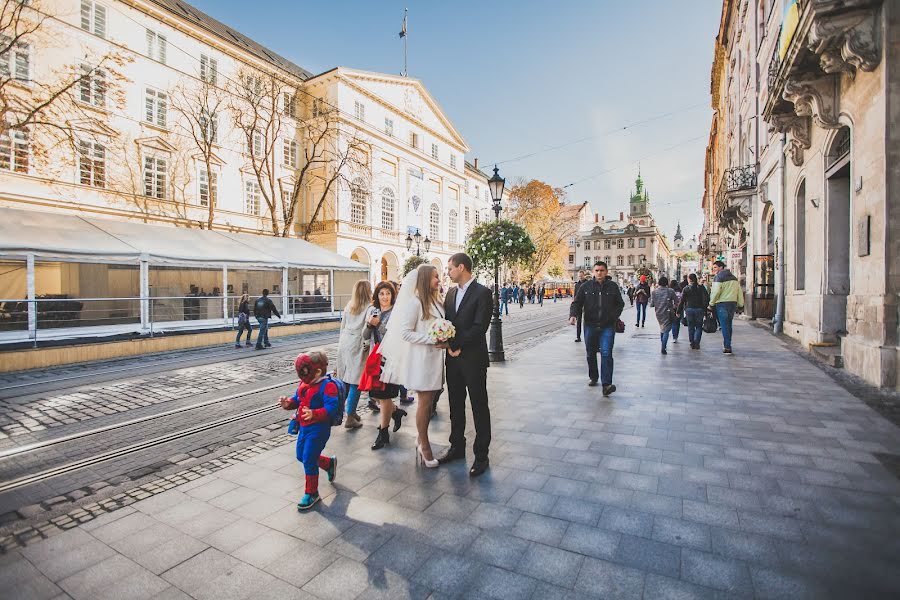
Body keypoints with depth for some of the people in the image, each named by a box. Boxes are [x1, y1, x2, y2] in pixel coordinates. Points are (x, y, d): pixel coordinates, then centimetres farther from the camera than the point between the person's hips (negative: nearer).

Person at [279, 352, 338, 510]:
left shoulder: (327, 386, -23)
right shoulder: (304, 384, 3)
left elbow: (332, 407, -30)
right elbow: (297, 399, 15)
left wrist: (314, 414, -43)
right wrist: (288, 403, -7)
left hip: (318, 429, -9)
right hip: (304, 426, 9)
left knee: (309, 461, -1)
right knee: (301, 456, 21)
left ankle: (311, 493, 20)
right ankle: (329, 463, 44)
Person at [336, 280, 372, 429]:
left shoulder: (349, 306, 11)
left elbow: (342, 326, 15)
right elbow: (368, 328, -14)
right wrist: (368, 344, -2)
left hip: (344, 343, 7)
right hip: (358, 345, -7)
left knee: (345, 379, 15)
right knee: (356, 382, -2)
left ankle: (343, 408, 26)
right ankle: (350, 418, 1)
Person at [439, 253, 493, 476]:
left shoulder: (482, 293, -10)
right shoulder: (451, 293, 12)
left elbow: (479, 327, -17)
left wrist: (457, 346, -12)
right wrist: (448, 345, -5)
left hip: (473, 359, -7)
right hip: (453, 358, 7)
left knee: (479, 408, 4)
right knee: (456, 405, 16)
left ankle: (481, 455, 16)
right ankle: (457, 447, 31)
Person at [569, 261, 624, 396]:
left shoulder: (613, 286, 5)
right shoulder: (586, 286, 3)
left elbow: (620, 304, 15)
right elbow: (577, 303, 3)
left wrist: (614, 316, -1)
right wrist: (573, 315, -15)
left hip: (607, 327, -1)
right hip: (590, 326, 1)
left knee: (606, 354, -12)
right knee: (591, 354, 13)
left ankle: (606, 385, -14)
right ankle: (593, 378, 34)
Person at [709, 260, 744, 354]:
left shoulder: (718, 277, -7)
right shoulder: (734, 277, 17)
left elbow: (716, 292, -14)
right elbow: (740, 292, 15)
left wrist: (711, 304, -6)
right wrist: (740, 306, 17)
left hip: (722, 304, -7)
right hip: (733, 303, 7)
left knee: (724, 326, -5)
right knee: (729, 325, 15)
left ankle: (727, 347, -8)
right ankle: (727, 345, 21)